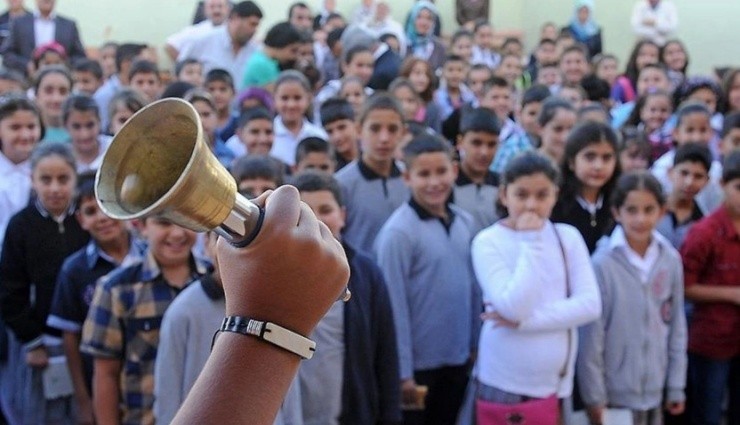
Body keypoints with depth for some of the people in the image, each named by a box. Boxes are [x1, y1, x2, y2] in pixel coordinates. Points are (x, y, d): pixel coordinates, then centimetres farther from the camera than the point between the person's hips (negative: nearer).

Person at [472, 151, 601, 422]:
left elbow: (590, 305, -7)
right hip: (504, 384, -4)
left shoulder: (568, 237, 1)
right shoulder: (488, 242, -10)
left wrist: (526, 321, -16)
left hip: (556, 383, 4)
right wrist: (531, 243, -17)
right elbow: (515, 308, -21)